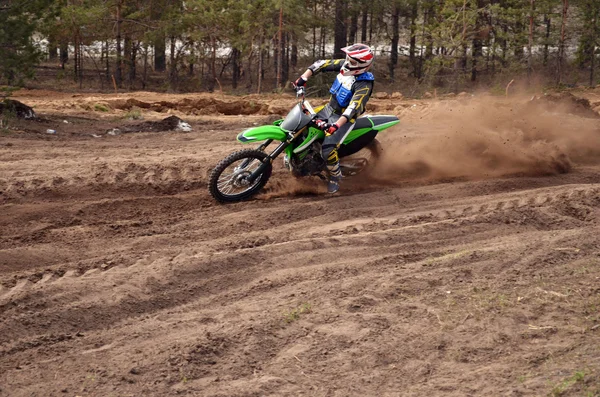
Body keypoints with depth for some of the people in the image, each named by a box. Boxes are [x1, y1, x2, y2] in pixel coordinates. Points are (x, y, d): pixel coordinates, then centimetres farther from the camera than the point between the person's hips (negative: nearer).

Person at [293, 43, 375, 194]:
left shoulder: (364, 85, -29)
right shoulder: (345, 65, -8)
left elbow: (353, 108, -38)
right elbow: (322, 64, -1)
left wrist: (336, 125, -47)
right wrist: (303, 78, -10)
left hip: (343, 118, -8)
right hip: (329, 108, 8)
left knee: (328, 150, -21)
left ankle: (335, 176, 7)